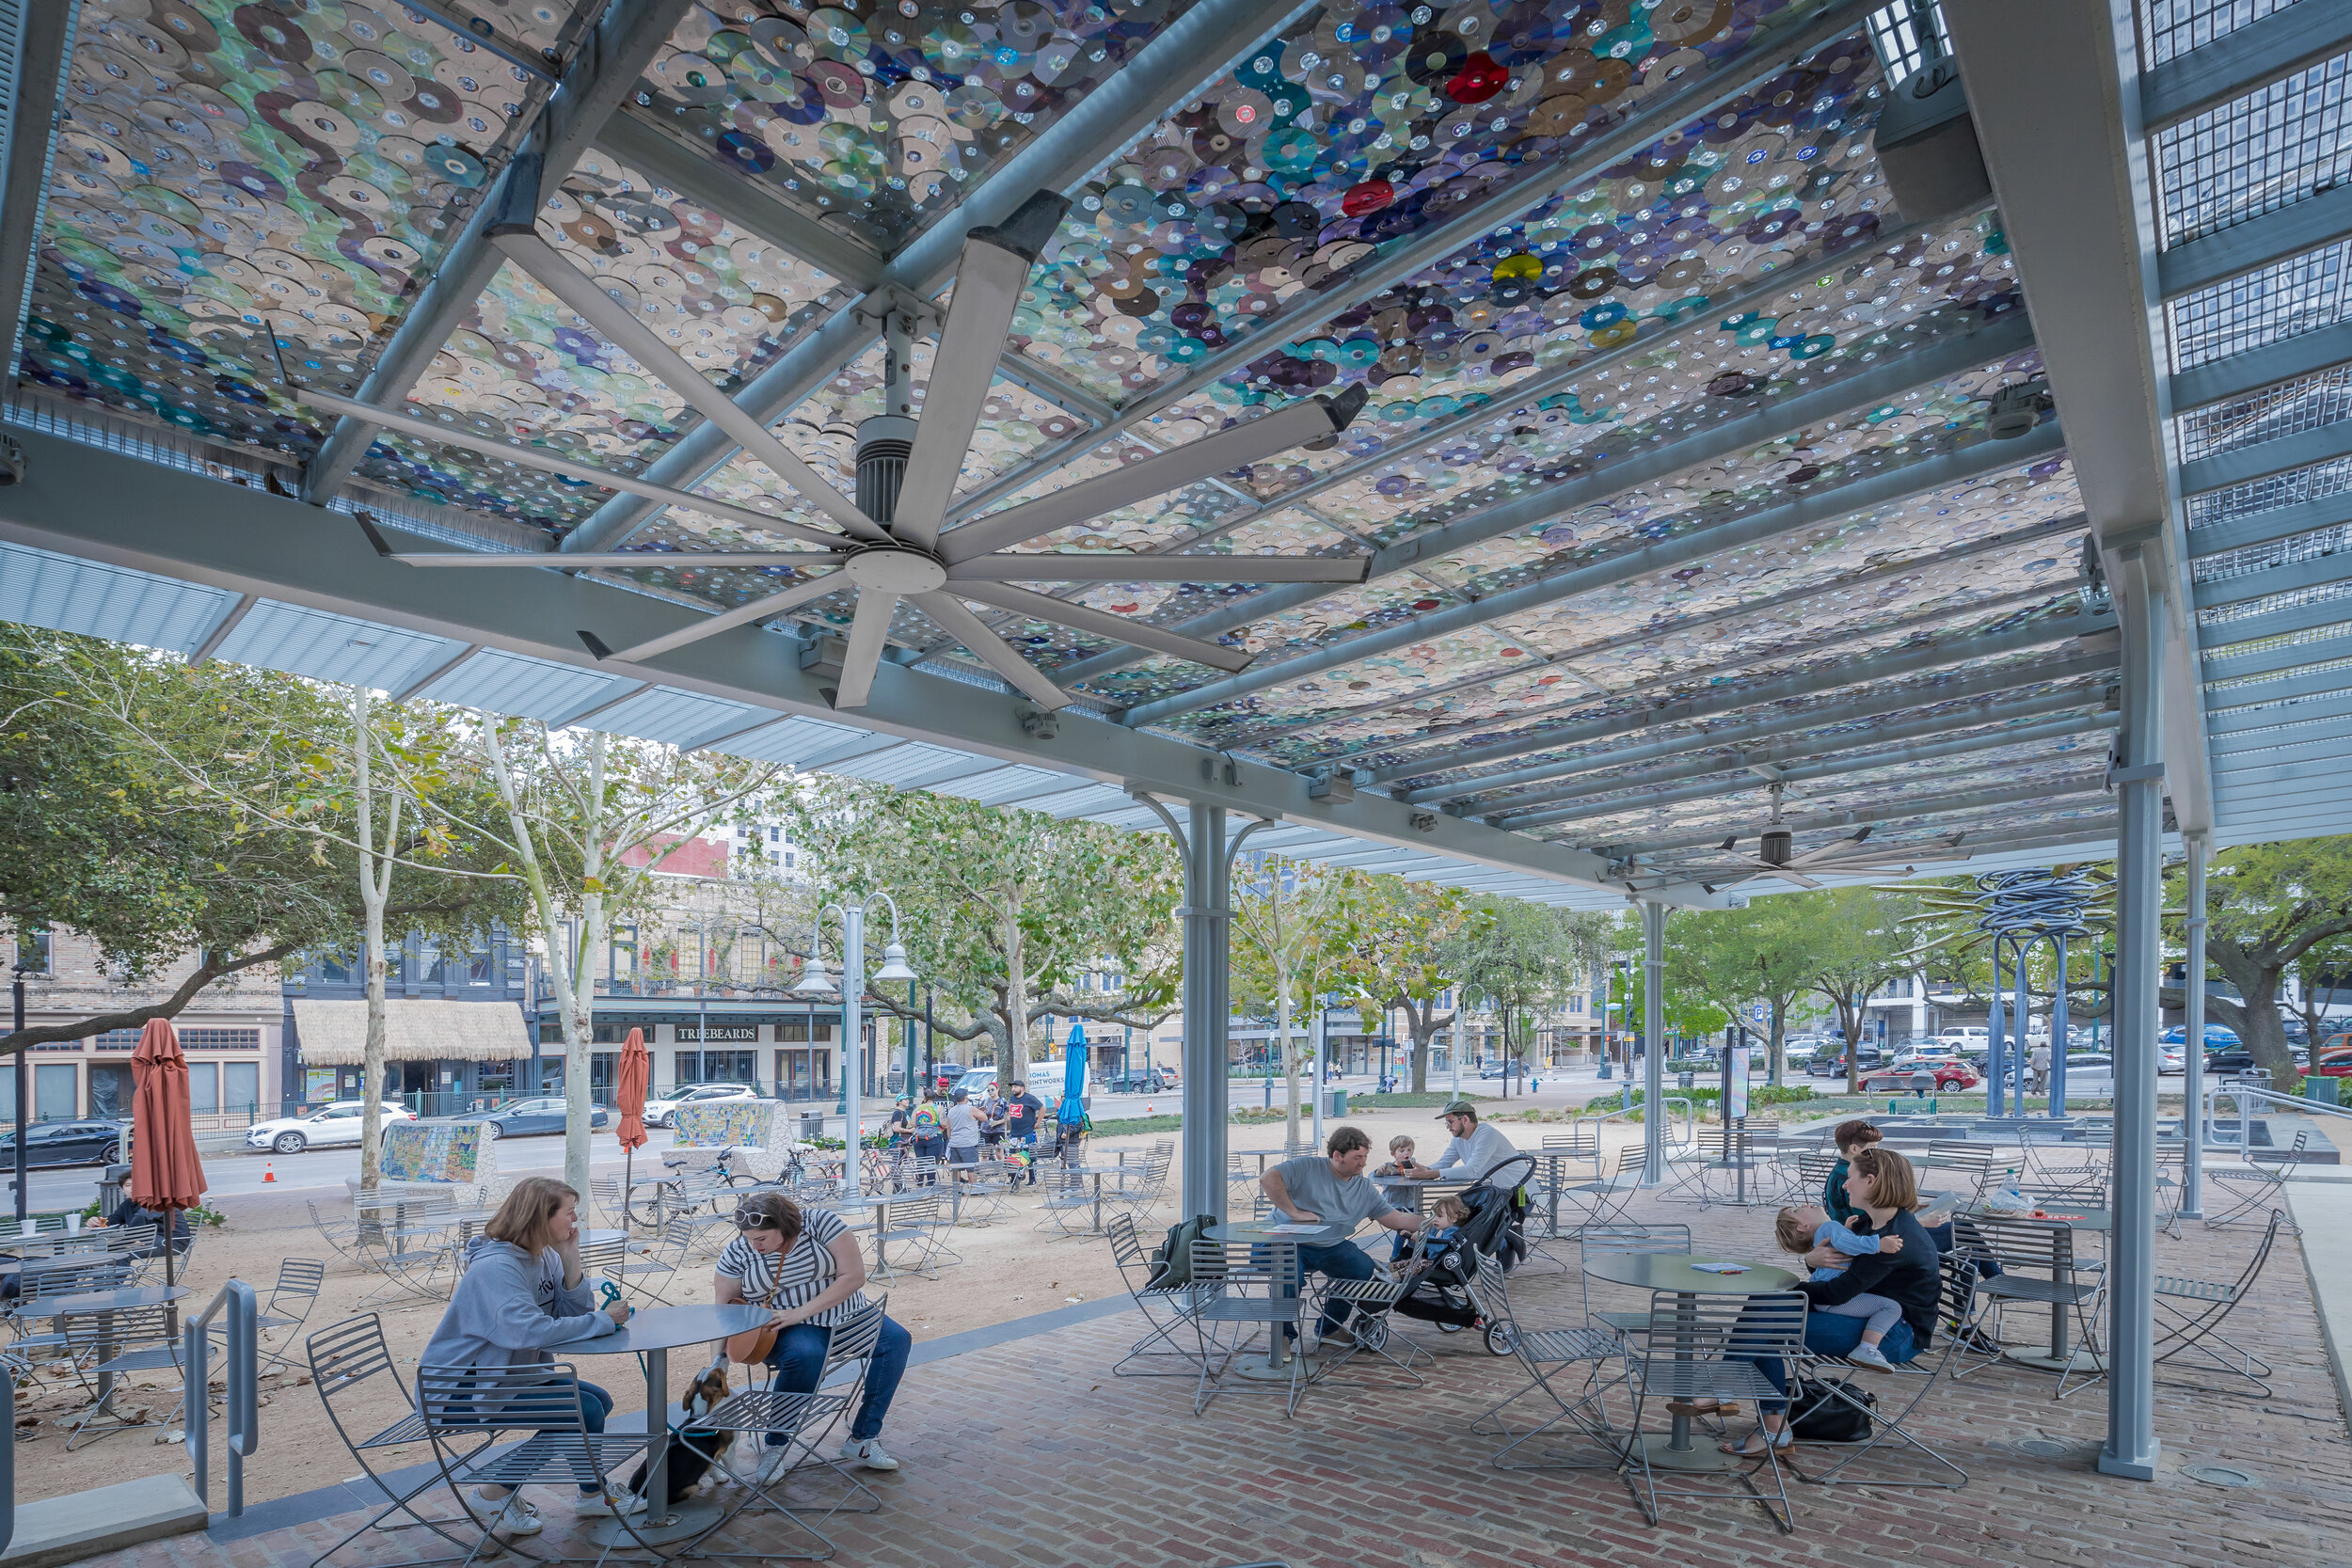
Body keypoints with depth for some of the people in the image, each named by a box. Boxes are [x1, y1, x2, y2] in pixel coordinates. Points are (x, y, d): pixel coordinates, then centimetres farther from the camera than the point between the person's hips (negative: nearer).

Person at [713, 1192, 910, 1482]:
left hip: (846, 1316, 2)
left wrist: (801, 1312, -24)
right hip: (784, 1330, -2)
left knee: (896, 1339, -21)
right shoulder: (737, 1253, -8)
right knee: (805, 1355, -37)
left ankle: (862, 1440, -16)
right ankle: (777, 1447, -17)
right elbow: (723, 1306, -2)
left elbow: (854, 1276, -17)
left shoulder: (820, 1223, -14)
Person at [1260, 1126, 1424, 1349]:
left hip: (1330, 1247, 5)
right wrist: (1294, 1212, -21)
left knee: (1364, 1266, -16)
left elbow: (1395, 1219, 5)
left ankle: (1329, 1328, 8)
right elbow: (1268, 1179, -20)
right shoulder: (1308, 1167, -9)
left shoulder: (1365, 1188, 9)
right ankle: (1283, 1335, -2)